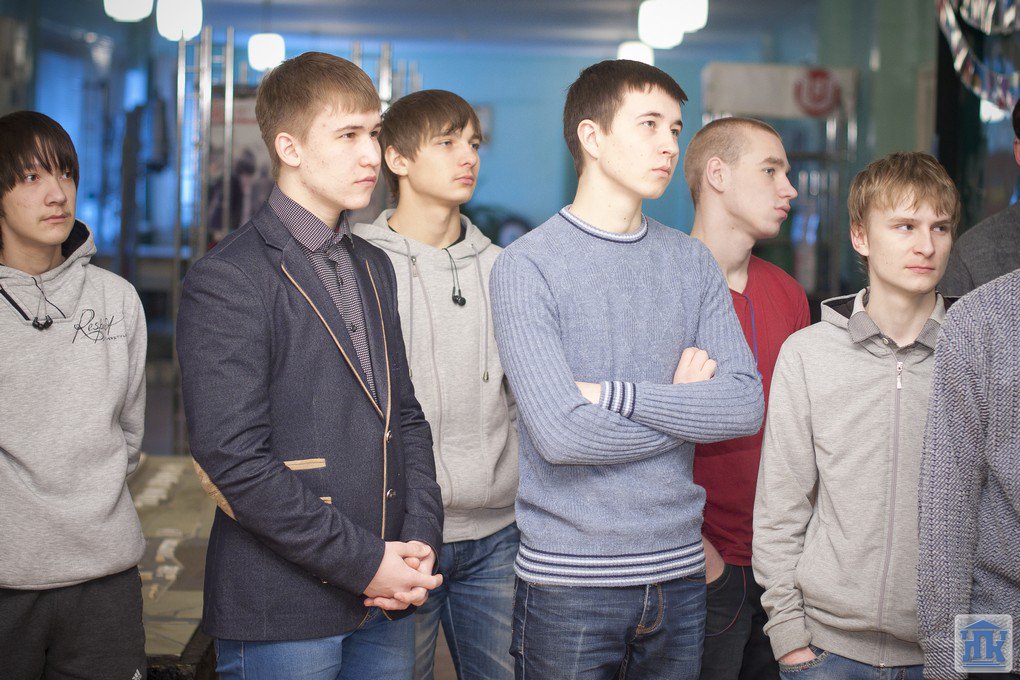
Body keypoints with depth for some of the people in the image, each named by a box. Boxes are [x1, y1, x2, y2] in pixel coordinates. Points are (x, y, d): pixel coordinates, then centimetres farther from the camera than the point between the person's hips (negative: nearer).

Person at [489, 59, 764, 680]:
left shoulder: (693, 263, 7)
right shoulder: (527, 265, -8)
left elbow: (746, 406, -5)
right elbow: (561, 433, -18)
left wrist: (614, 393, -14)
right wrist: (684, 405, -6)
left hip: (678, 570, 4)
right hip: (571, 580, -4)